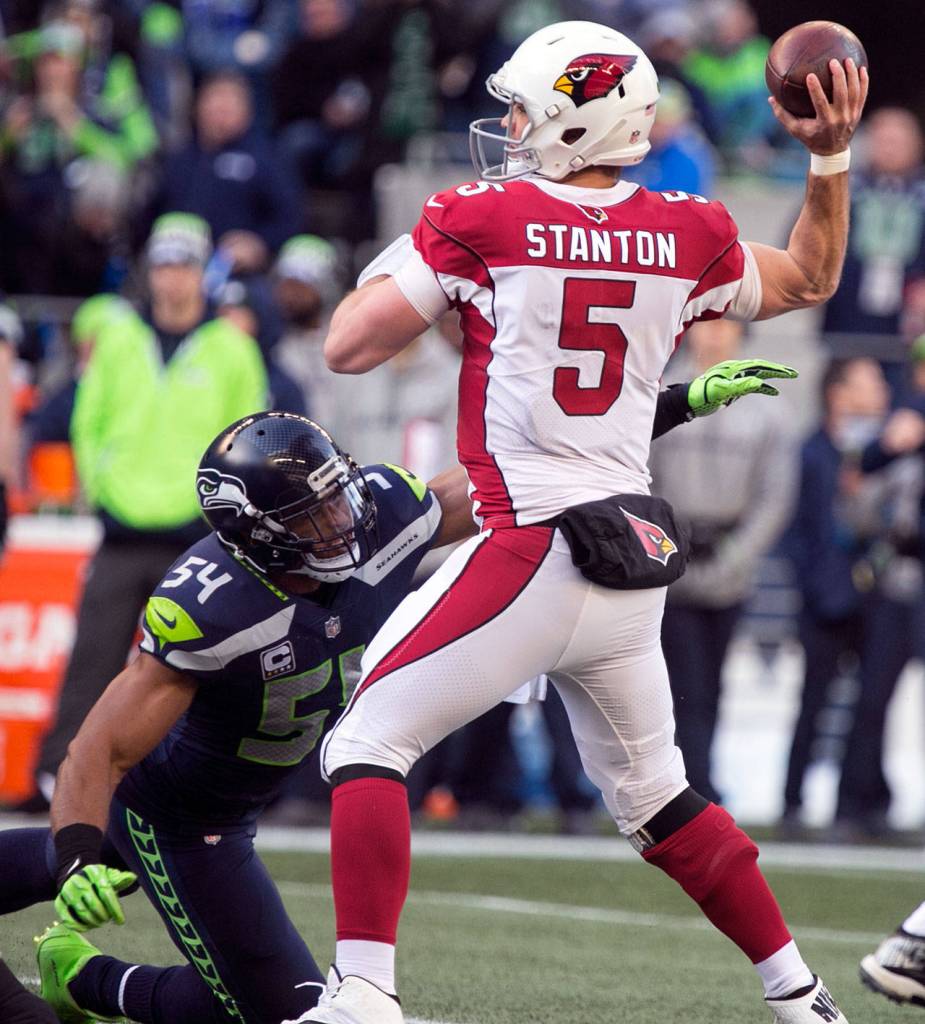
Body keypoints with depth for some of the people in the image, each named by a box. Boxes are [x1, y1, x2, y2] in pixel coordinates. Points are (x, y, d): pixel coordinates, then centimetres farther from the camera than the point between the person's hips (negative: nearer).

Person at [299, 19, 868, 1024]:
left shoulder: (482, 220, -7)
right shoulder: (688, 235, 7)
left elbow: (349, 347, -3)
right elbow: (808, 279, 26)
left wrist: (389, 268, 15)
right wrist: (831, 156, 26)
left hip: (530, 549, -6)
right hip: (637, 565, 6)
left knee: (368, 743, 1)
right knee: (653, 793, 22)